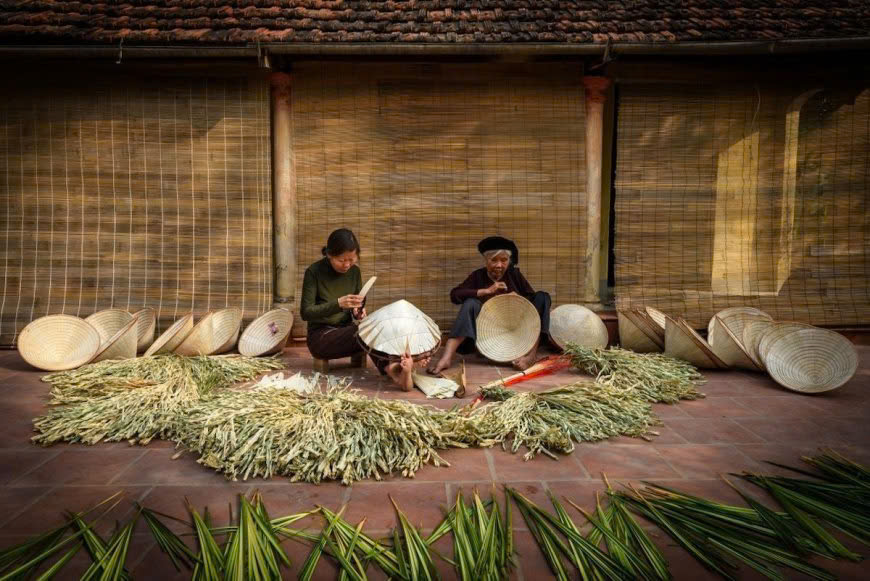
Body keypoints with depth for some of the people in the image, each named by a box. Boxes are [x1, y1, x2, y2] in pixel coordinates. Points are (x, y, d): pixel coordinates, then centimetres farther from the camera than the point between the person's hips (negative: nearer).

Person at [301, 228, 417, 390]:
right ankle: (389, 368, -50)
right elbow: (306, 313, -15)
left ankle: (394, 366, -52)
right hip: (320, 336, -4)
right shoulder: (314, 272, -10)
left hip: (347, 333, 4)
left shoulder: (354, 271, 3)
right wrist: (338, 303, -29)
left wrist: (359, 311, -12)